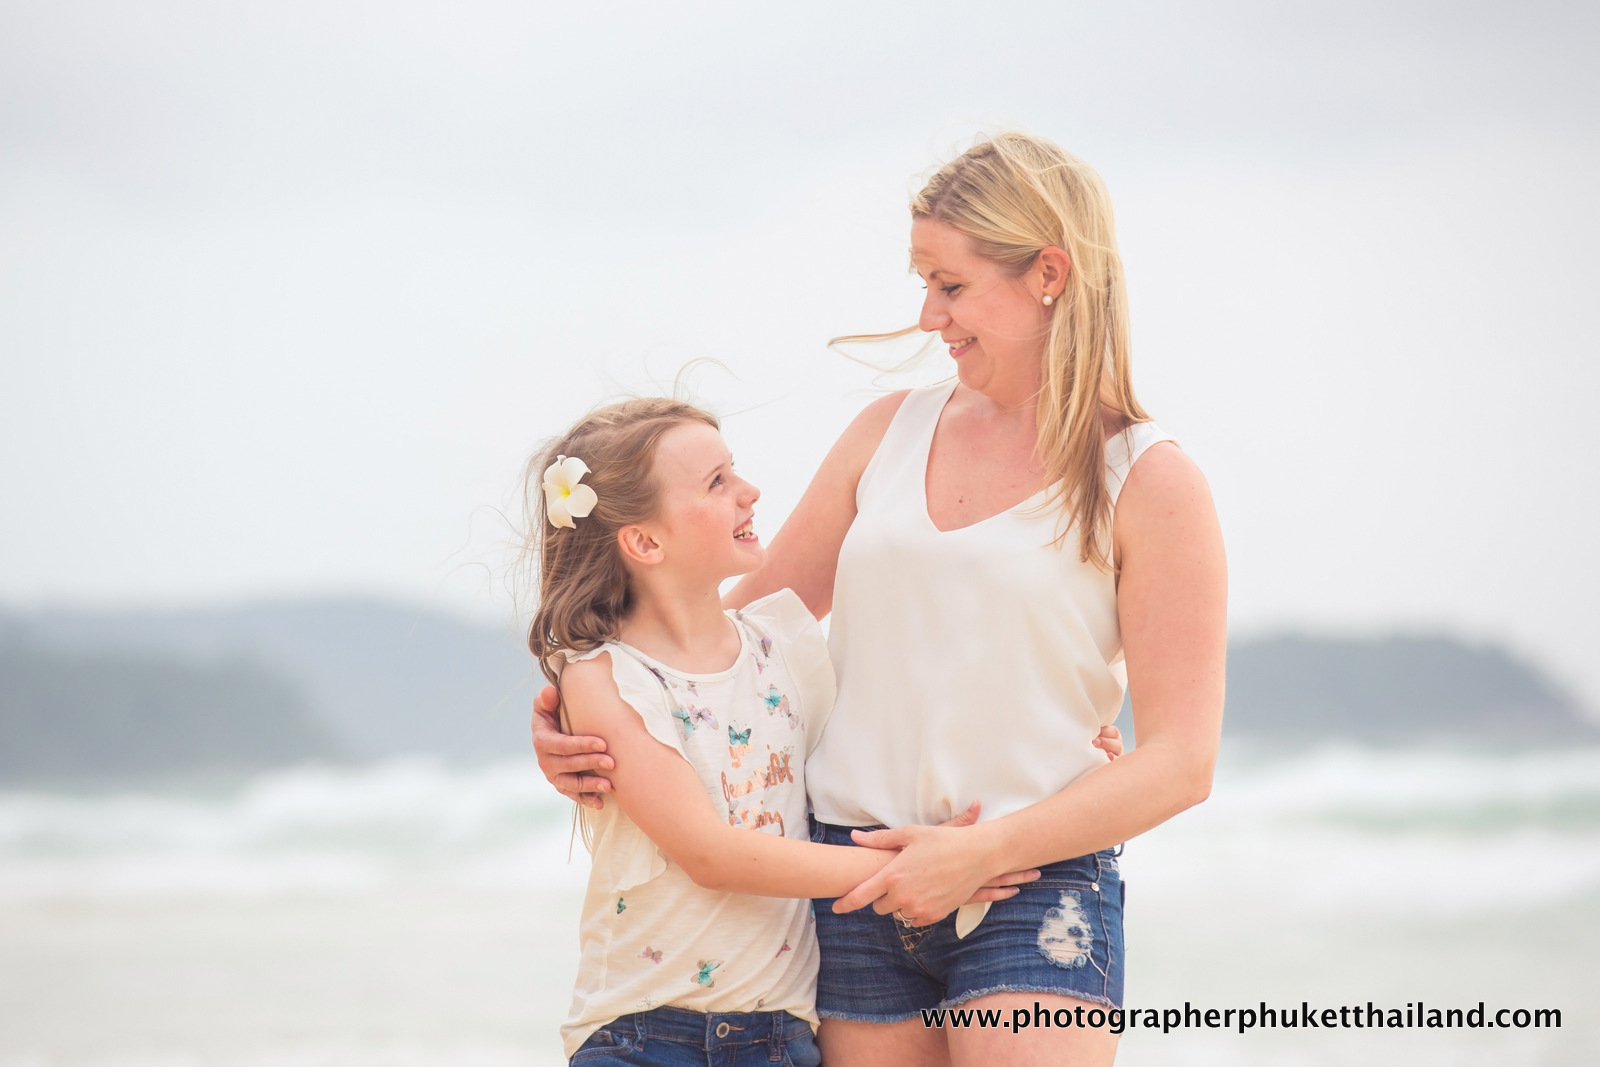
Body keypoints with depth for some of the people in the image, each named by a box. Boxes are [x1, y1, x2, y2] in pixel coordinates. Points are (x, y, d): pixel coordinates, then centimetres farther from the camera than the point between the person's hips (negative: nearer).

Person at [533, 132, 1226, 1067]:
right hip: (855, 883, 4)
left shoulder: (1151, 485, -2)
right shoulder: (891, 432, 13)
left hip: (1035, 886, -4)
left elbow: (1182, 762, -6)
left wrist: (982, 852, -15)